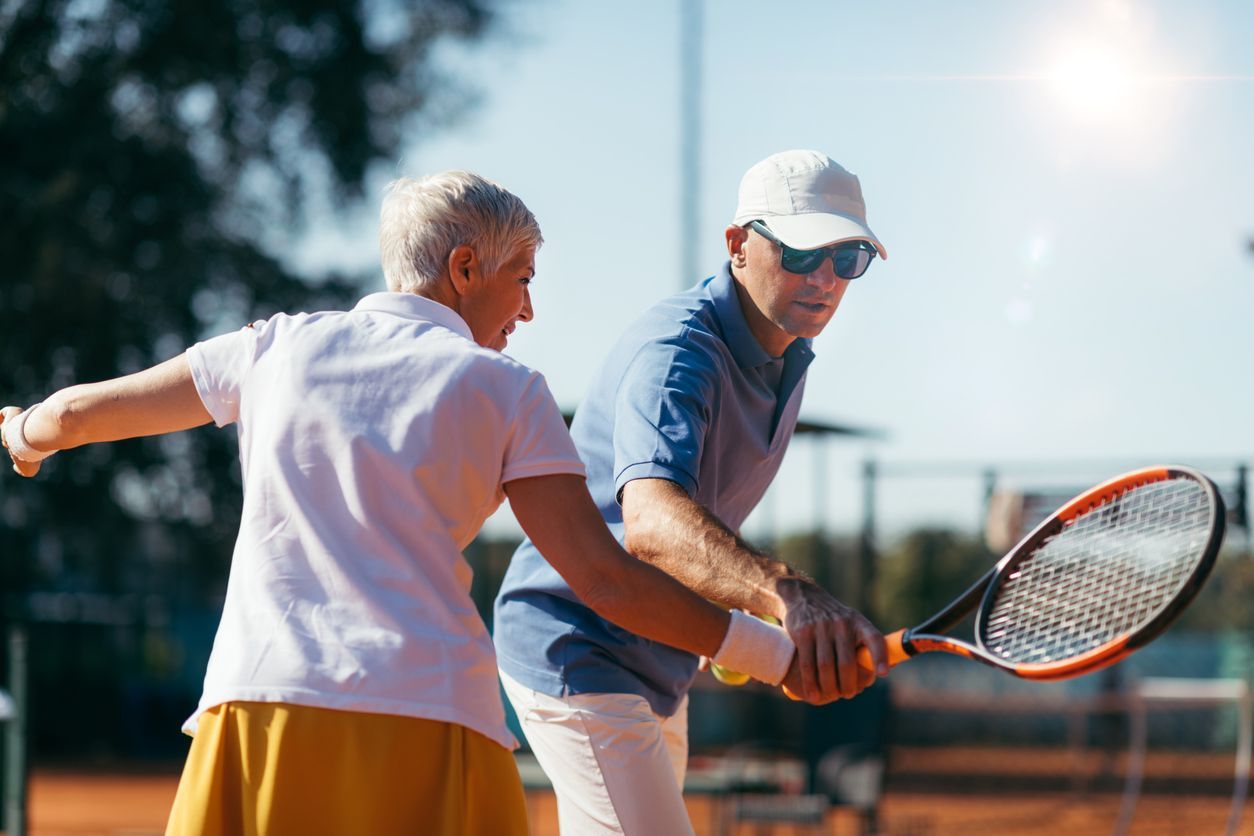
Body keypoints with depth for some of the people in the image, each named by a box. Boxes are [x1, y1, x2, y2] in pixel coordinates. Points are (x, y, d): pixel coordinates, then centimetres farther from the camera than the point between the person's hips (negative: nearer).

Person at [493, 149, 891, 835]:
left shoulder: (789, 357, 5)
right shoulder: (675, 351, -26)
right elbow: (651, 521, -46)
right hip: (577, 653, -10)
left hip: (655, 666, 10)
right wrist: (787, 594, -62)